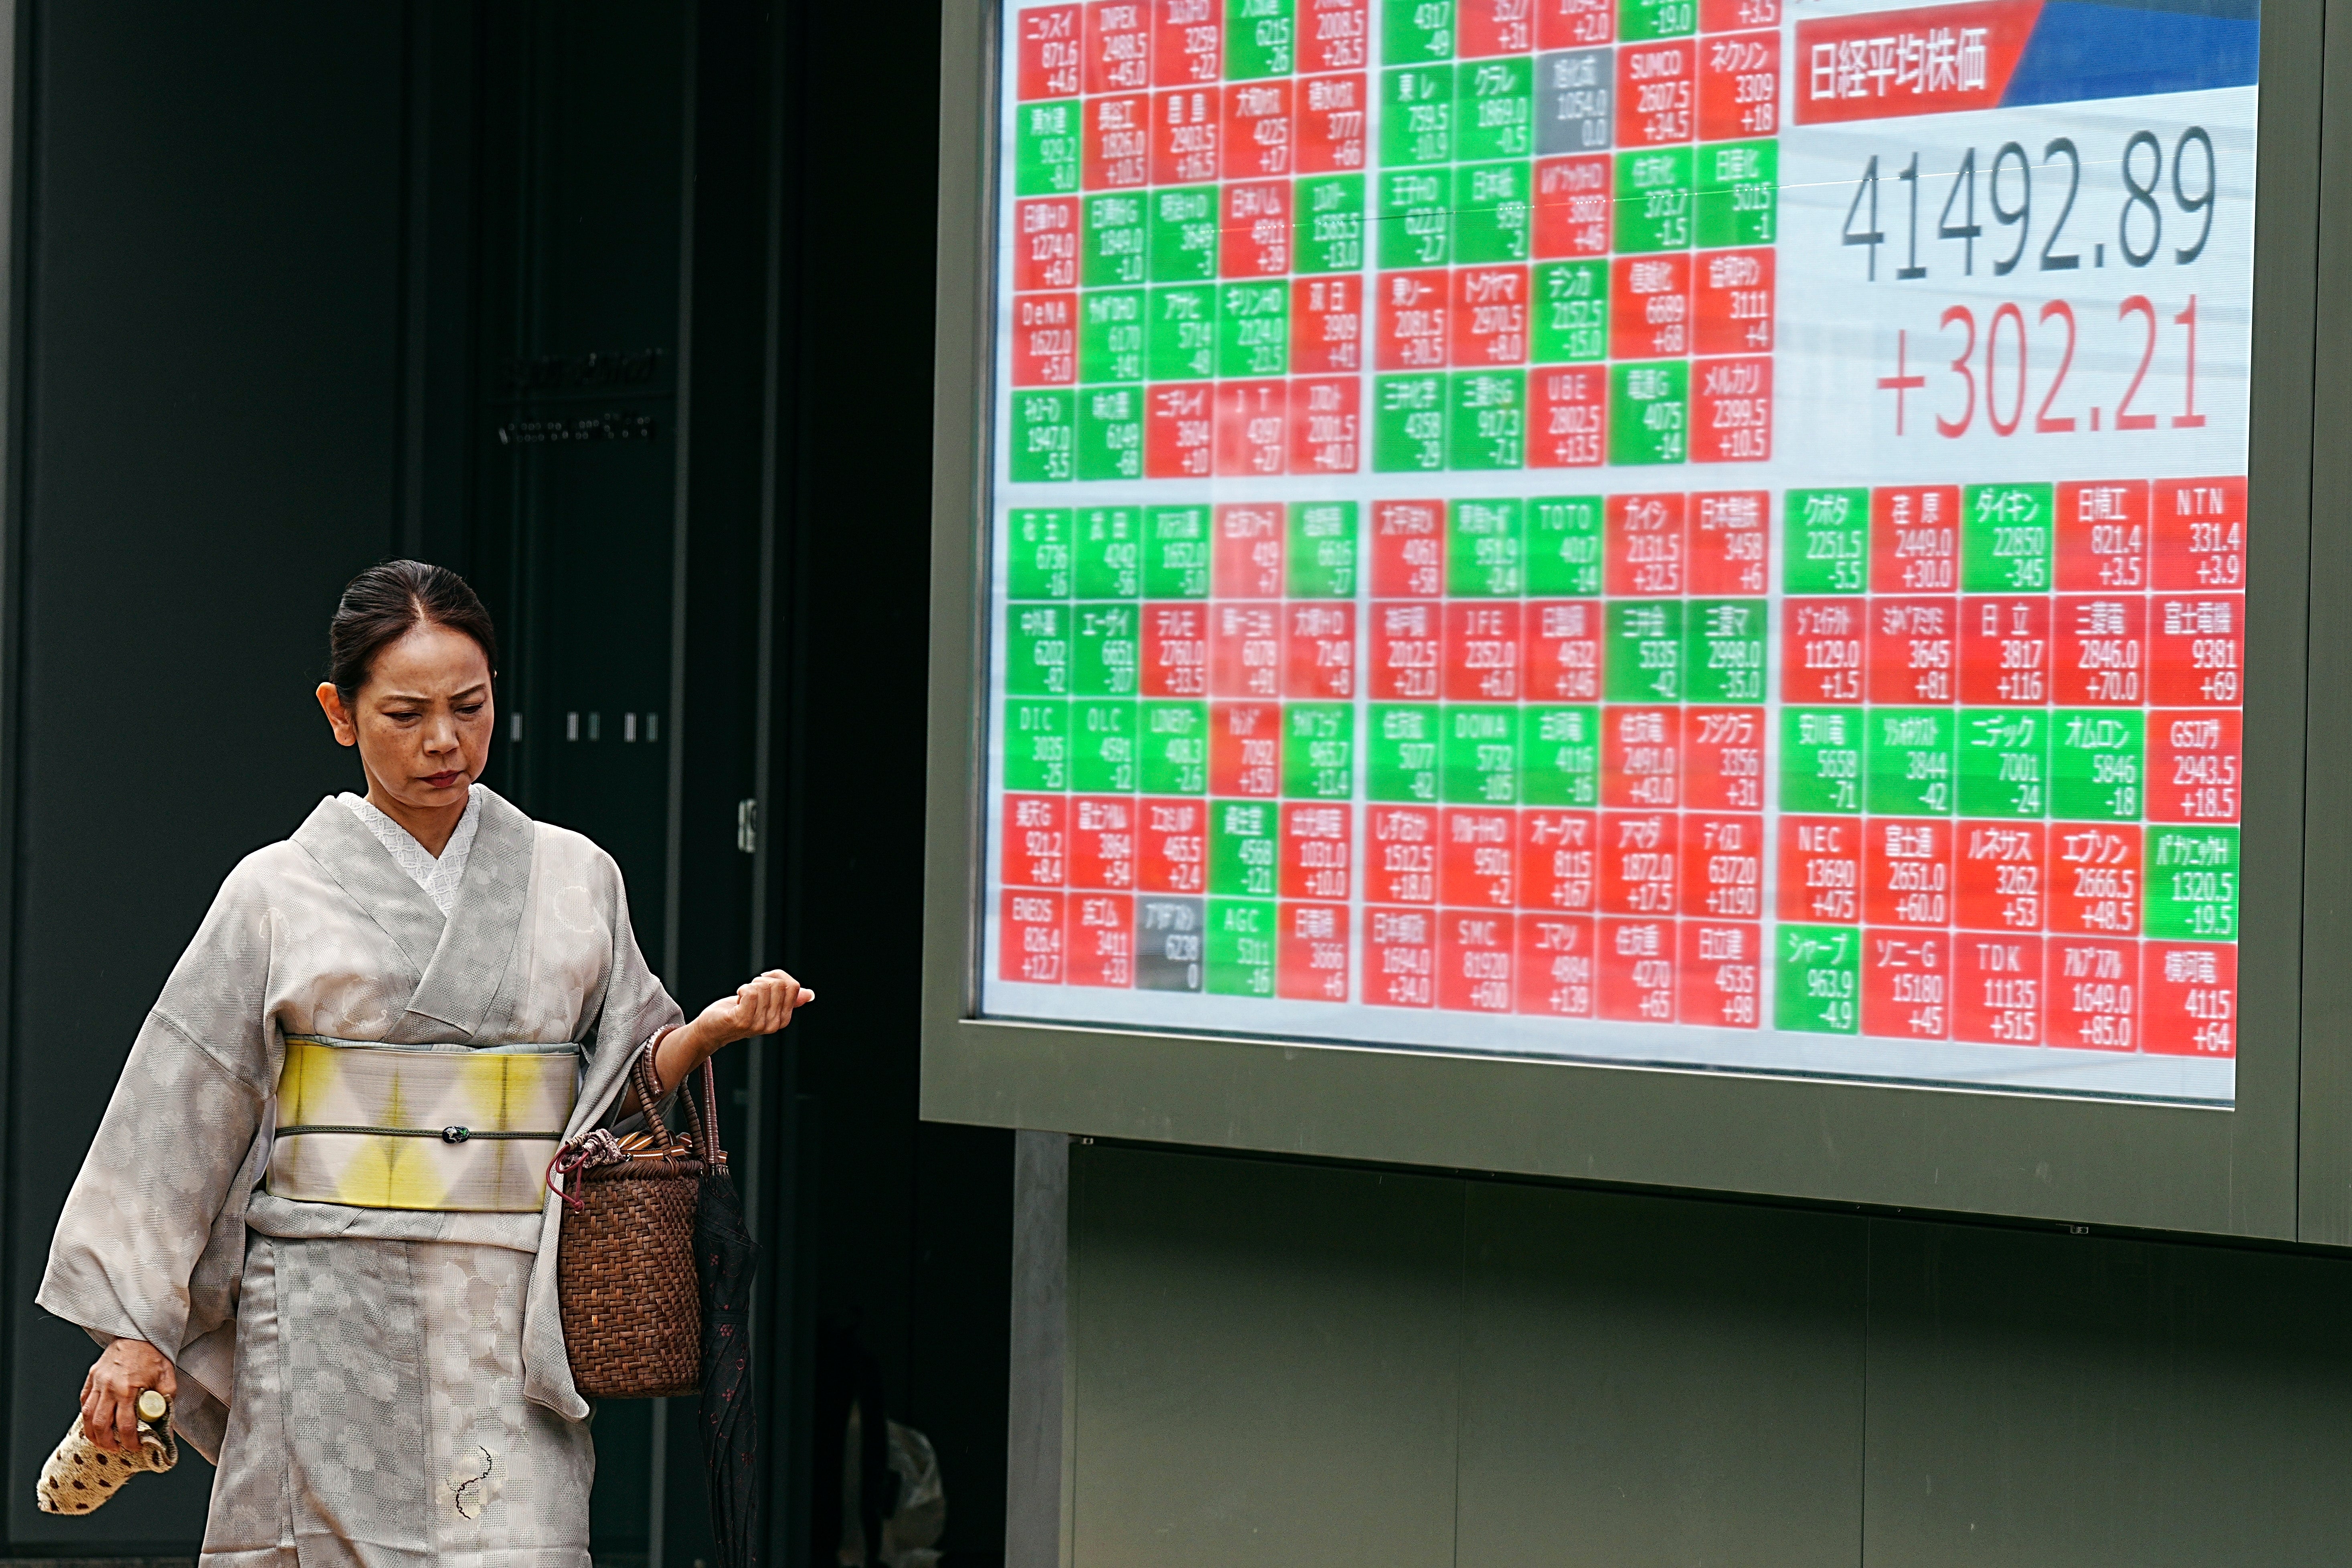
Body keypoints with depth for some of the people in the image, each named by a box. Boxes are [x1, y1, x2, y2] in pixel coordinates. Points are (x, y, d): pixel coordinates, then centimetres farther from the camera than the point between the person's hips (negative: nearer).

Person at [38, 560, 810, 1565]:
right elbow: (180, 1116, 4)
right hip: (331, 1327, -1)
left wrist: (710, 1030, -6)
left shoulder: (575, 879, 9)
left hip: (510, 1329, 1)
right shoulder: (278, 892, 3)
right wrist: (133, 1328, 0)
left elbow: (620, 1076, 15)